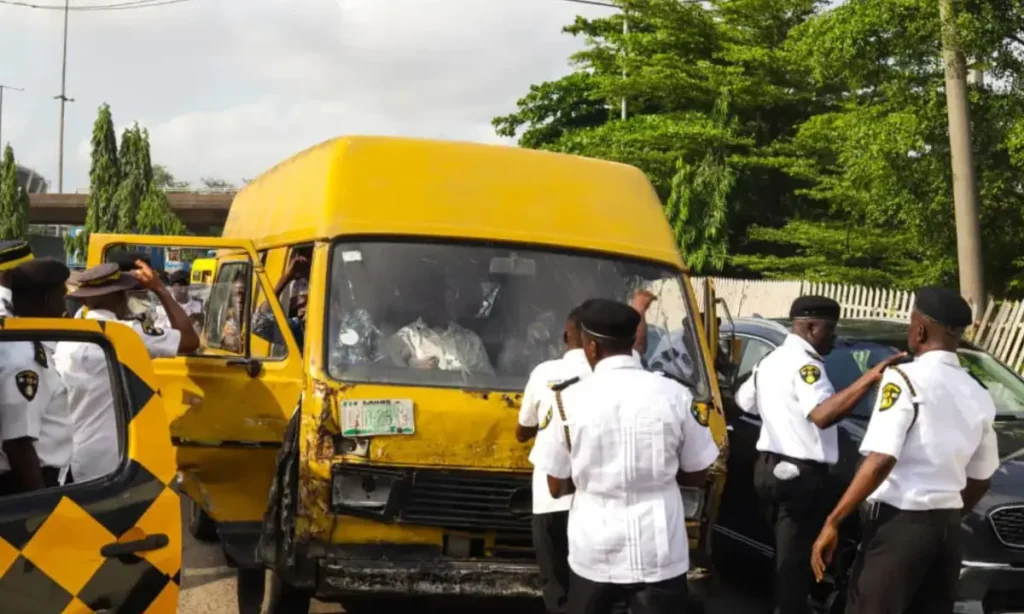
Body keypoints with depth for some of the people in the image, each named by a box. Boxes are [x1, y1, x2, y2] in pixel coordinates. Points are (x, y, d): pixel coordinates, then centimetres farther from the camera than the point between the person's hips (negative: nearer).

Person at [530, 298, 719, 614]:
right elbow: (697, 475, 4)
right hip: (659, 551, 0)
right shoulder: (675, 395, -6)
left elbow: (557, 486, -1)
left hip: (595, 550, 0)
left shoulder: (569, 399, -8)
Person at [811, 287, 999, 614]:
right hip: (947, 526, 7)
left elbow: (881, 461, -20)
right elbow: (980, 479, 17)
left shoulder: (905, 378, -10)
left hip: (900, 521, -7)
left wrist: (833, 520, -18)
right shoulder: (979, 395, 11)